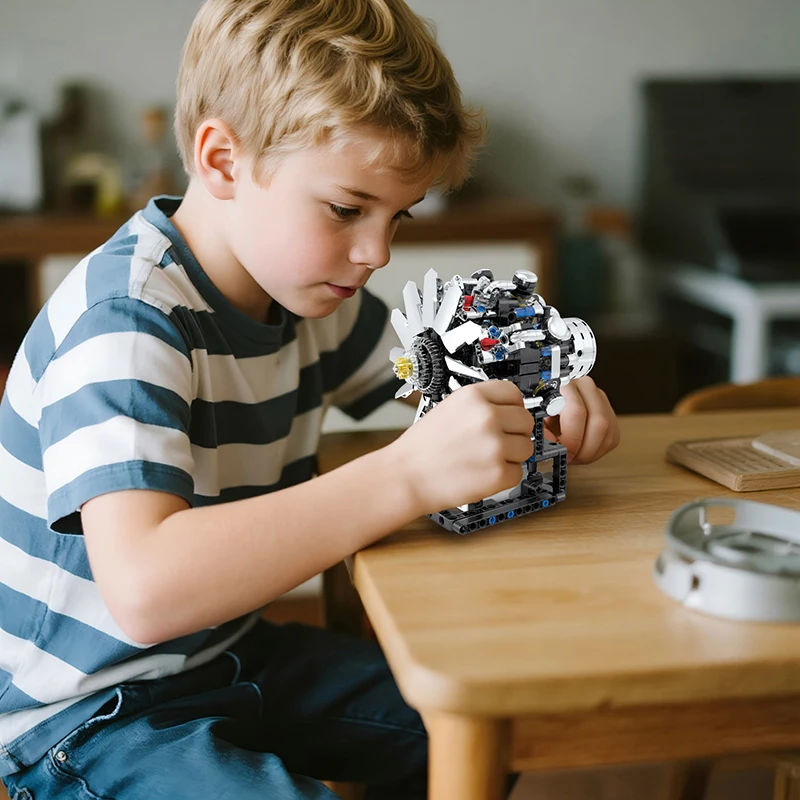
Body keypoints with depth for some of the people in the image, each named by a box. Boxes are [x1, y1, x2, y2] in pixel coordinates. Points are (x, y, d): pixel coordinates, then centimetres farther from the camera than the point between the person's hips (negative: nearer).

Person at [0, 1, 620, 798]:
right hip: (89, 716, -7)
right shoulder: (125, 321, -28)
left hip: (227, 653, 8)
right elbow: (145, 589, -41)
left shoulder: (302, 283, -2)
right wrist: (409, 472, -41)